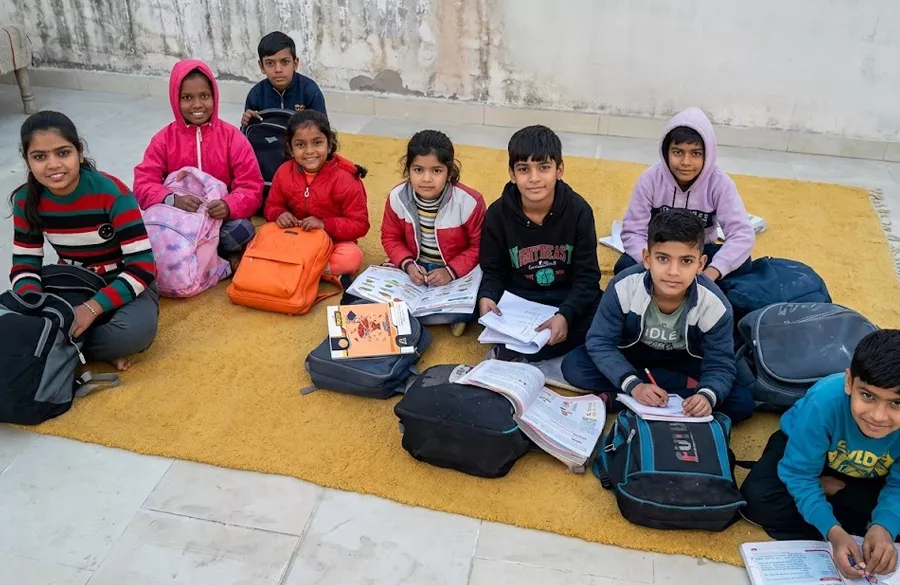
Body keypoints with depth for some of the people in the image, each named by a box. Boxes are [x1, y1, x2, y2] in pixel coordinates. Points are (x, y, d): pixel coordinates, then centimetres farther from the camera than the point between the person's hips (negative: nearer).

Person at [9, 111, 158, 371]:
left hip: (123, 284, -4)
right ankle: (102, 349, -11)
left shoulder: (112, 193, -24)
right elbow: (24, 265, -3)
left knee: (134, 331, -37)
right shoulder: (27, 201, -9)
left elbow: (143, 266, -25)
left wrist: (93, 307, -36)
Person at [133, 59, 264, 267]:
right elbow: (143, 184, -8)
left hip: (221, 218, -1)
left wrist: (229, 206, -32)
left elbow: (252, 187, -9)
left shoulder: (232, 137, -4)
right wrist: (172, 200, -30)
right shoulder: (163, 139, -1)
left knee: (242, 231, -32)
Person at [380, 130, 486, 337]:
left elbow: (479, 247, -11)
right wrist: (408, 264, -17)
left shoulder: (469, 202, -22)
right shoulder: (397, 197, -13)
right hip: (416, 268, 4)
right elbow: (391, 238, 1)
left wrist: (451, 271, -23)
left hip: (458, 272, -3)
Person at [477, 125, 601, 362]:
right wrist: (486, 297, -26)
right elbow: (494, 271, -1)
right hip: (518, 299, 0)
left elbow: (587, 275, -14)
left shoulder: (578, 210, -14)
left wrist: (565, 315, -32)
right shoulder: (498, 214, -11)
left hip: (569, 298, 1)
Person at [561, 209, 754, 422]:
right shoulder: (624, 287, -30)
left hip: (685, 363, 0)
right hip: (631, 355, 0)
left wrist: (707, 396, -46)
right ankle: (684, 384, -19)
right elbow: (600, 342, -25)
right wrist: (633, 385, -39)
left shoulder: (714, 305, -26)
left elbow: (720, 366, -22)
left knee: (743, 401, -22)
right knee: (573, 366, -25)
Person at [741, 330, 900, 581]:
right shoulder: (825, 402, -40)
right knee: (757, 499, -26)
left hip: (868, 478, 2)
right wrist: (833, 531, -44)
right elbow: (799, 475, -31)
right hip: (805, 447, -2)